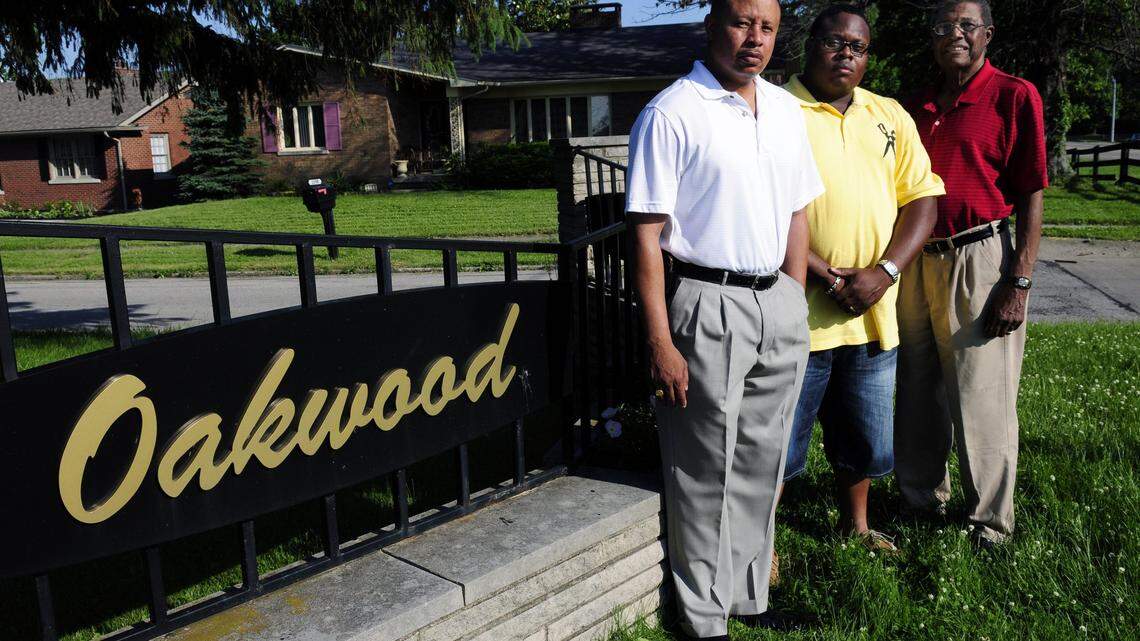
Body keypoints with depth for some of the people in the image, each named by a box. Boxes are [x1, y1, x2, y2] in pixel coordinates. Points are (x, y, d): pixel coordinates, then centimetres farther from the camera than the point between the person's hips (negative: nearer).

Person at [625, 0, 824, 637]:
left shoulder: (786, 109, 12)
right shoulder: (671, 113, -9)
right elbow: (647, 234, -13)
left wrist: (796, 309, 13)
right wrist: (660, 342, -16)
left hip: (779, 303, 7)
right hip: (708, 303, -6)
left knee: (763, 460, 15)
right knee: (707, 469, 4)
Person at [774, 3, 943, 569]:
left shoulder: (891, 117, 13)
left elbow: (922, 199, 7)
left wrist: (883, 272, -8)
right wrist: (823, 275, -17)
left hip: (874, 312, 6)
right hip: (798, 312, -5)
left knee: (866, 438, 20)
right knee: (778, 445, 4)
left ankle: (855, 523, 43)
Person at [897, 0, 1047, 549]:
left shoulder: (1015, 96, -2)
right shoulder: (916, 108, 13)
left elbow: (1031, 196, -6)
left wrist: (1019, 283, -13)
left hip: (979, 259, -5)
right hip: (917, 262, 5)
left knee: (983, 403, 1)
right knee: (919, 395, 14)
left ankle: (990, 523, 18)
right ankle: (923, 498, 31)